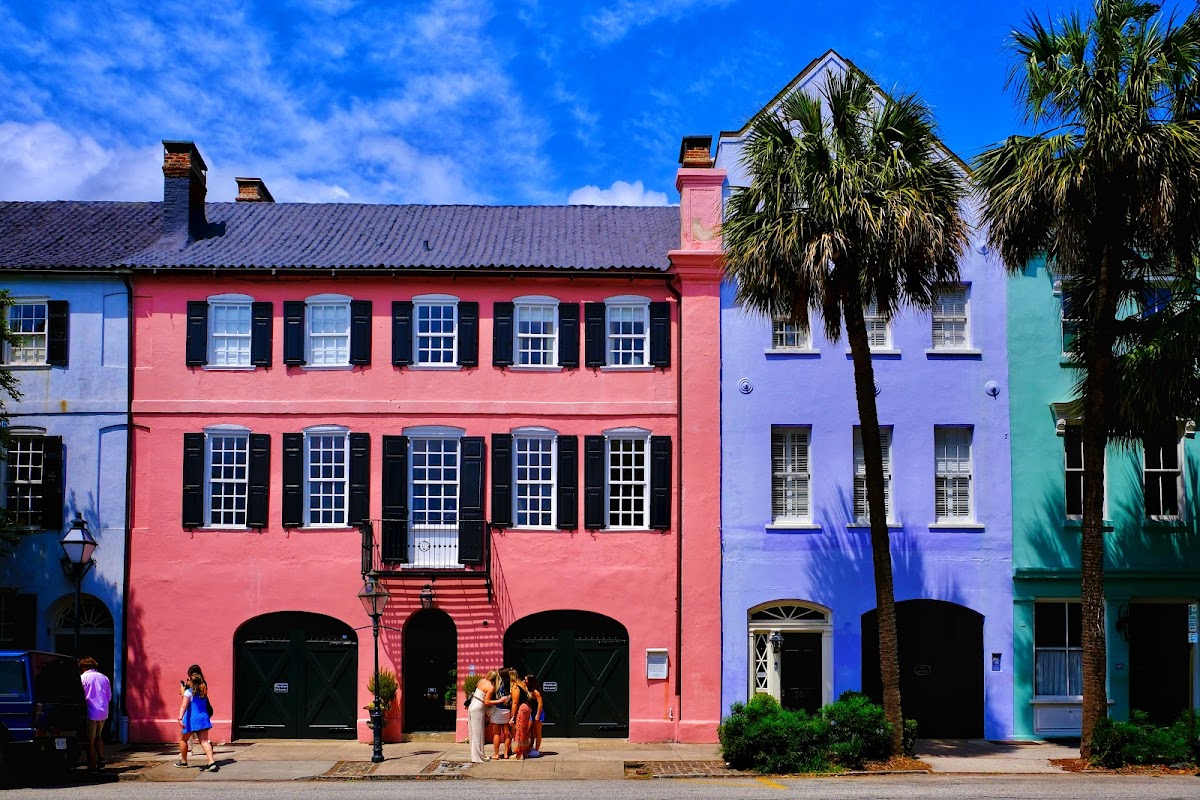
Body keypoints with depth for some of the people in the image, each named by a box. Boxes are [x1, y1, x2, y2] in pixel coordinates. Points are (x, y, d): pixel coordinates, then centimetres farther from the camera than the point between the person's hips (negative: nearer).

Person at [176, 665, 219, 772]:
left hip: (191, 719, -5)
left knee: (183, 740, 19)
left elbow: (184, 706, -23)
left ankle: (183, 761, 32)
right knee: (204, 741, -2)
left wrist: (180, 718, -35)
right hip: (203, 718, 5)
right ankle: (212, 762, -20)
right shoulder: (203, 688, 7)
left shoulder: (189, 691, -10)